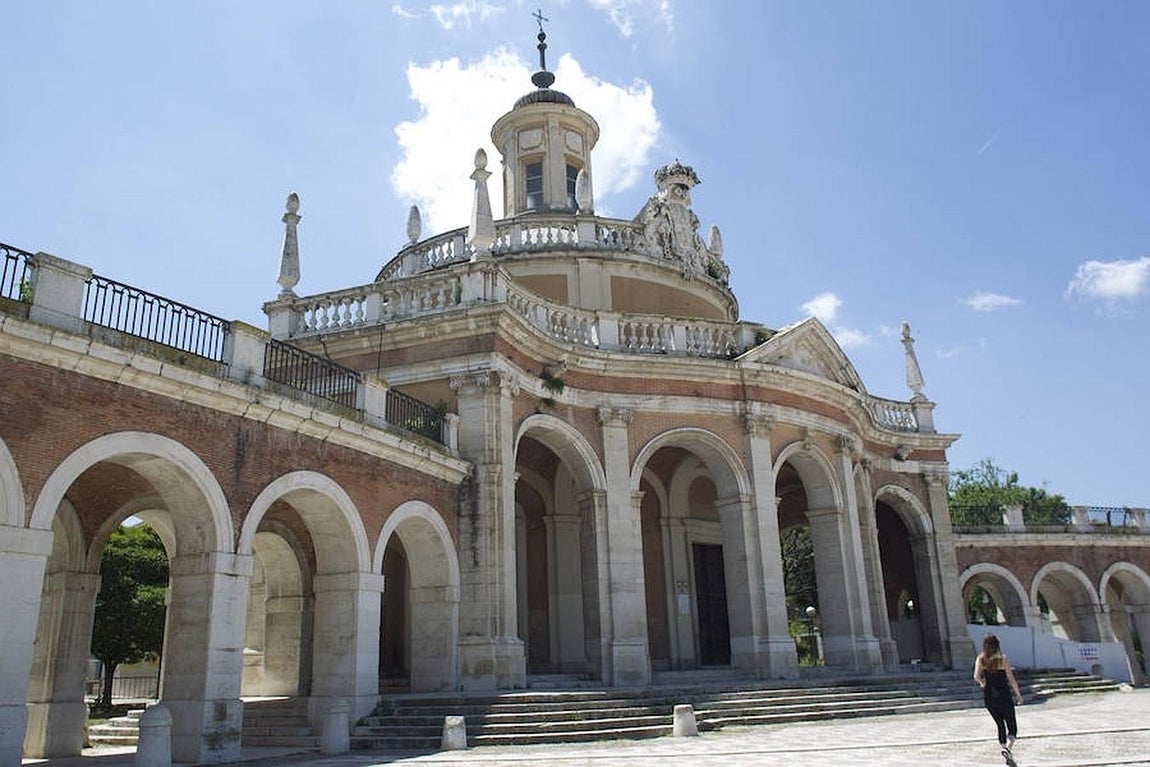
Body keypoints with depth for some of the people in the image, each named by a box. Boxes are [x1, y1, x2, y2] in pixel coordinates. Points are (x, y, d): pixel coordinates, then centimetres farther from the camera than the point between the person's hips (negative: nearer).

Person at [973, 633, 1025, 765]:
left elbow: (976, 677, -12)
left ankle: (1006, 751, 17)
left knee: (1000, 725, 19)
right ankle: (1008, 748, -20)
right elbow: (1011, 680, -8)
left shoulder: (980, 659, -3)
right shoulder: (1002, 659, -10)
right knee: (1012, 727, 5)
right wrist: (1018, 695, 4)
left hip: (988, 698, 3)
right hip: (1004, 697, -3)